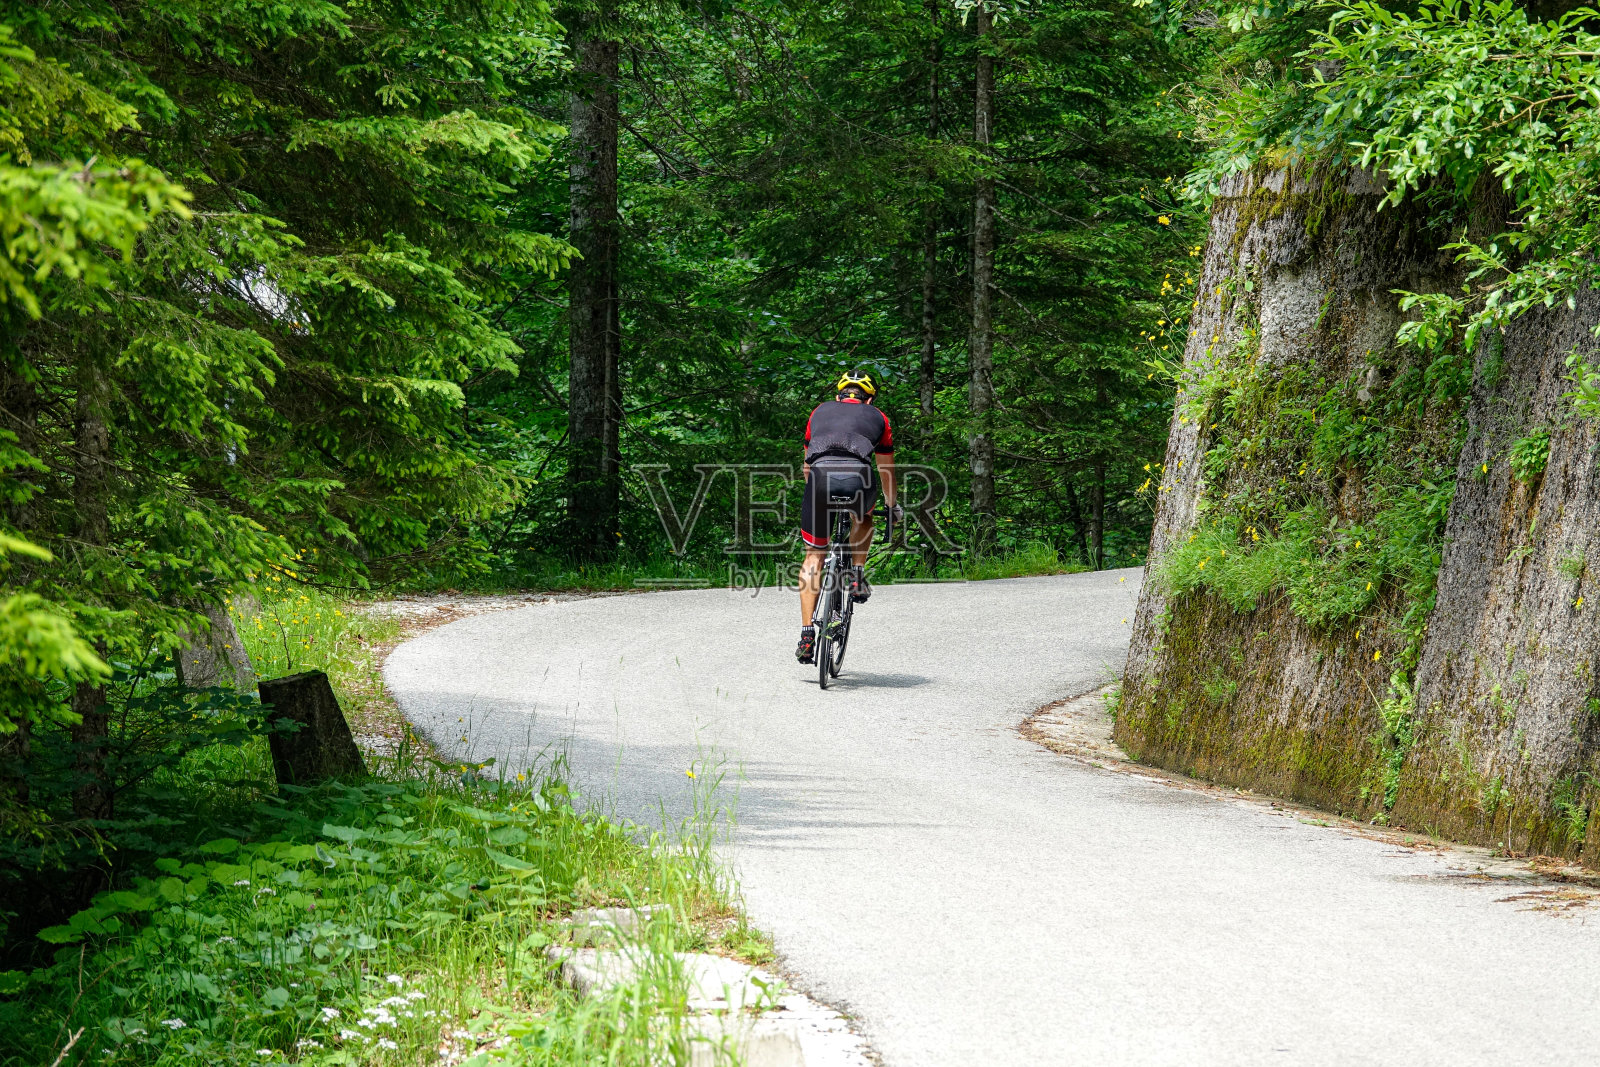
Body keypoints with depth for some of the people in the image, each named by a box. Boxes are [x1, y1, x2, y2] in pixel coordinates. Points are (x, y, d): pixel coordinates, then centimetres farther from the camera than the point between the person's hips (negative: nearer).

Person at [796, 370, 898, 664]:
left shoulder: (820, 411, 32)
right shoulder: (877, 417, 29)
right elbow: (887, 472, 37)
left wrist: (818, 493, 56)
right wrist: (892, 505, 55)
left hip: (820, 474, 1)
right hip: (858, 476, -1)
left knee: (813, 555, 13)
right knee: (863, 518, 37)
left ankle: (807, 633, 4)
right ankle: (857, 575, 18)